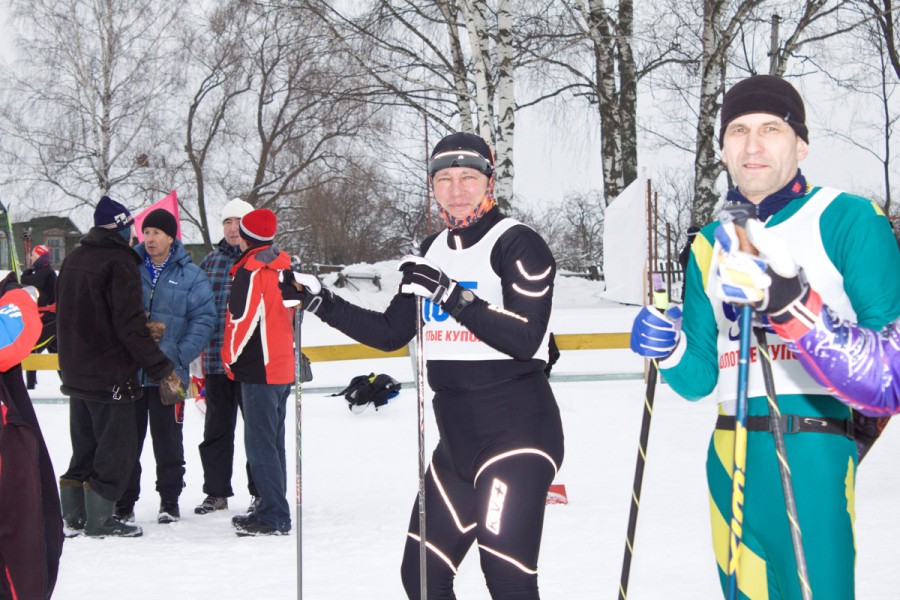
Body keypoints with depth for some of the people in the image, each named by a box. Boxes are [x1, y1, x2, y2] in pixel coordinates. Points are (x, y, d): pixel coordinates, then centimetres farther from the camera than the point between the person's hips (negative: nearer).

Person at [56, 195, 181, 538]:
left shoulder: (73, 260, 12)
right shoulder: (119, 262, -15)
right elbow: (130, 326, -20)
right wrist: (161, 368, -16)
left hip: (75, 372, 9)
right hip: (111, 376, -9)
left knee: (85, 446, 17)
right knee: (117, 447, 0)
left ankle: (73, 516, 19)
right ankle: (99, 520, 1)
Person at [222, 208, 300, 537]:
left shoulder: (252, 270, -15)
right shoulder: (284, 265, 11)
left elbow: (242, 319, -16)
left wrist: (232, 359, -3)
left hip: (259, 370, -9)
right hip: (283, 368, 9)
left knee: (260, 443, -6)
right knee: (273, 441, 15)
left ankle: (273, 517, -6)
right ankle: (273, 509, 22)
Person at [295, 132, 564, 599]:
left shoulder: (518, 244, -9)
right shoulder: (432, 252, 13)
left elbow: (525, 338, -21)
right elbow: (391, 333, 18)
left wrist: (452, 295, -26)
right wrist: (321, 302, 10)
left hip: (518, 427, -8)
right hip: (457, 434, 8)